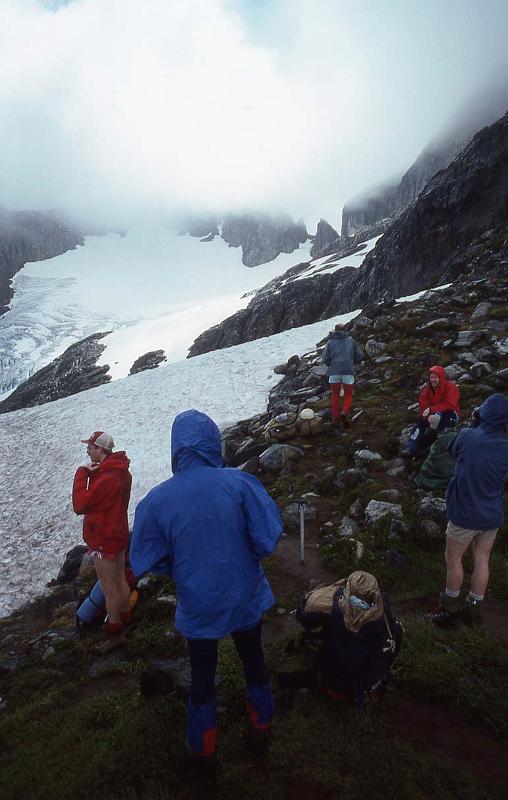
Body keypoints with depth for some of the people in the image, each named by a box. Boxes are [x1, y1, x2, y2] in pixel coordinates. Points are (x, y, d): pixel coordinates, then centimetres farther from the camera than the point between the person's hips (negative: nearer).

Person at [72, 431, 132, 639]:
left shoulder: (106, 479, -31)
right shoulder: (121, 471, 0)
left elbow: (80, 505, -24)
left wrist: (82, 472, -20)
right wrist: (91, 473, -6)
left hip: (104, 541, -9)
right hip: (119, 535, 9)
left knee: (109, 588, 11)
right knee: (120, 580, 24)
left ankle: (113, 626, 29)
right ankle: (125, 615, 41)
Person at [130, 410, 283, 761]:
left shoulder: (156, 500, -20)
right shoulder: (240, 482, -23)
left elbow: (147, 561, -11)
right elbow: (268, 539, -21)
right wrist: (243, 556, 0)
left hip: (197, 608, 0)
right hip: (246, 599, 1)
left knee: (202, 672, 26)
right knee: (254, 658, 29)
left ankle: (204, 744, 48)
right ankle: (262, 725, 52)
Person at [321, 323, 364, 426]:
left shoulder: (330, 342, 5)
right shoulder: (350, 340, 7)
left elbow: (324, 359, -2)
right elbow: (360, 356, 7)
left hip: (334, 372, 1)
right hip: (348, 371, 0)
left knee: (335, 395, 17)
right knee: (348, 396, 11)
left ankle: (335, 418, 17)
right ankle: (344, 413, -14)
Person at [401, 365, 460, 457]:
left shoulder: (450, 387, -13)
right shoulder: (427, 389, 4)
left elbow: (450, 405, -24)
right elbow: (423, 405, -3)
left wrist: (432, 410, -31)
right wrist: (426, 413, -26)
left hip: (450, 416, -4)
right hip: (432, 414, 4)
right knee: (421, 422, -23)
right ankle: (410, 448, -35)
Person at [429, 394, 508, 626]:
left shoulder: (467, 436, -20)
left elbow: (453, 450, 2)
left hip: (465, 513, -3)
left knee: (453, 559, 15)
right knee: (481, 562, 17)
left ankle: (451, 606, 30)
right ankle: (473, 608, 32)